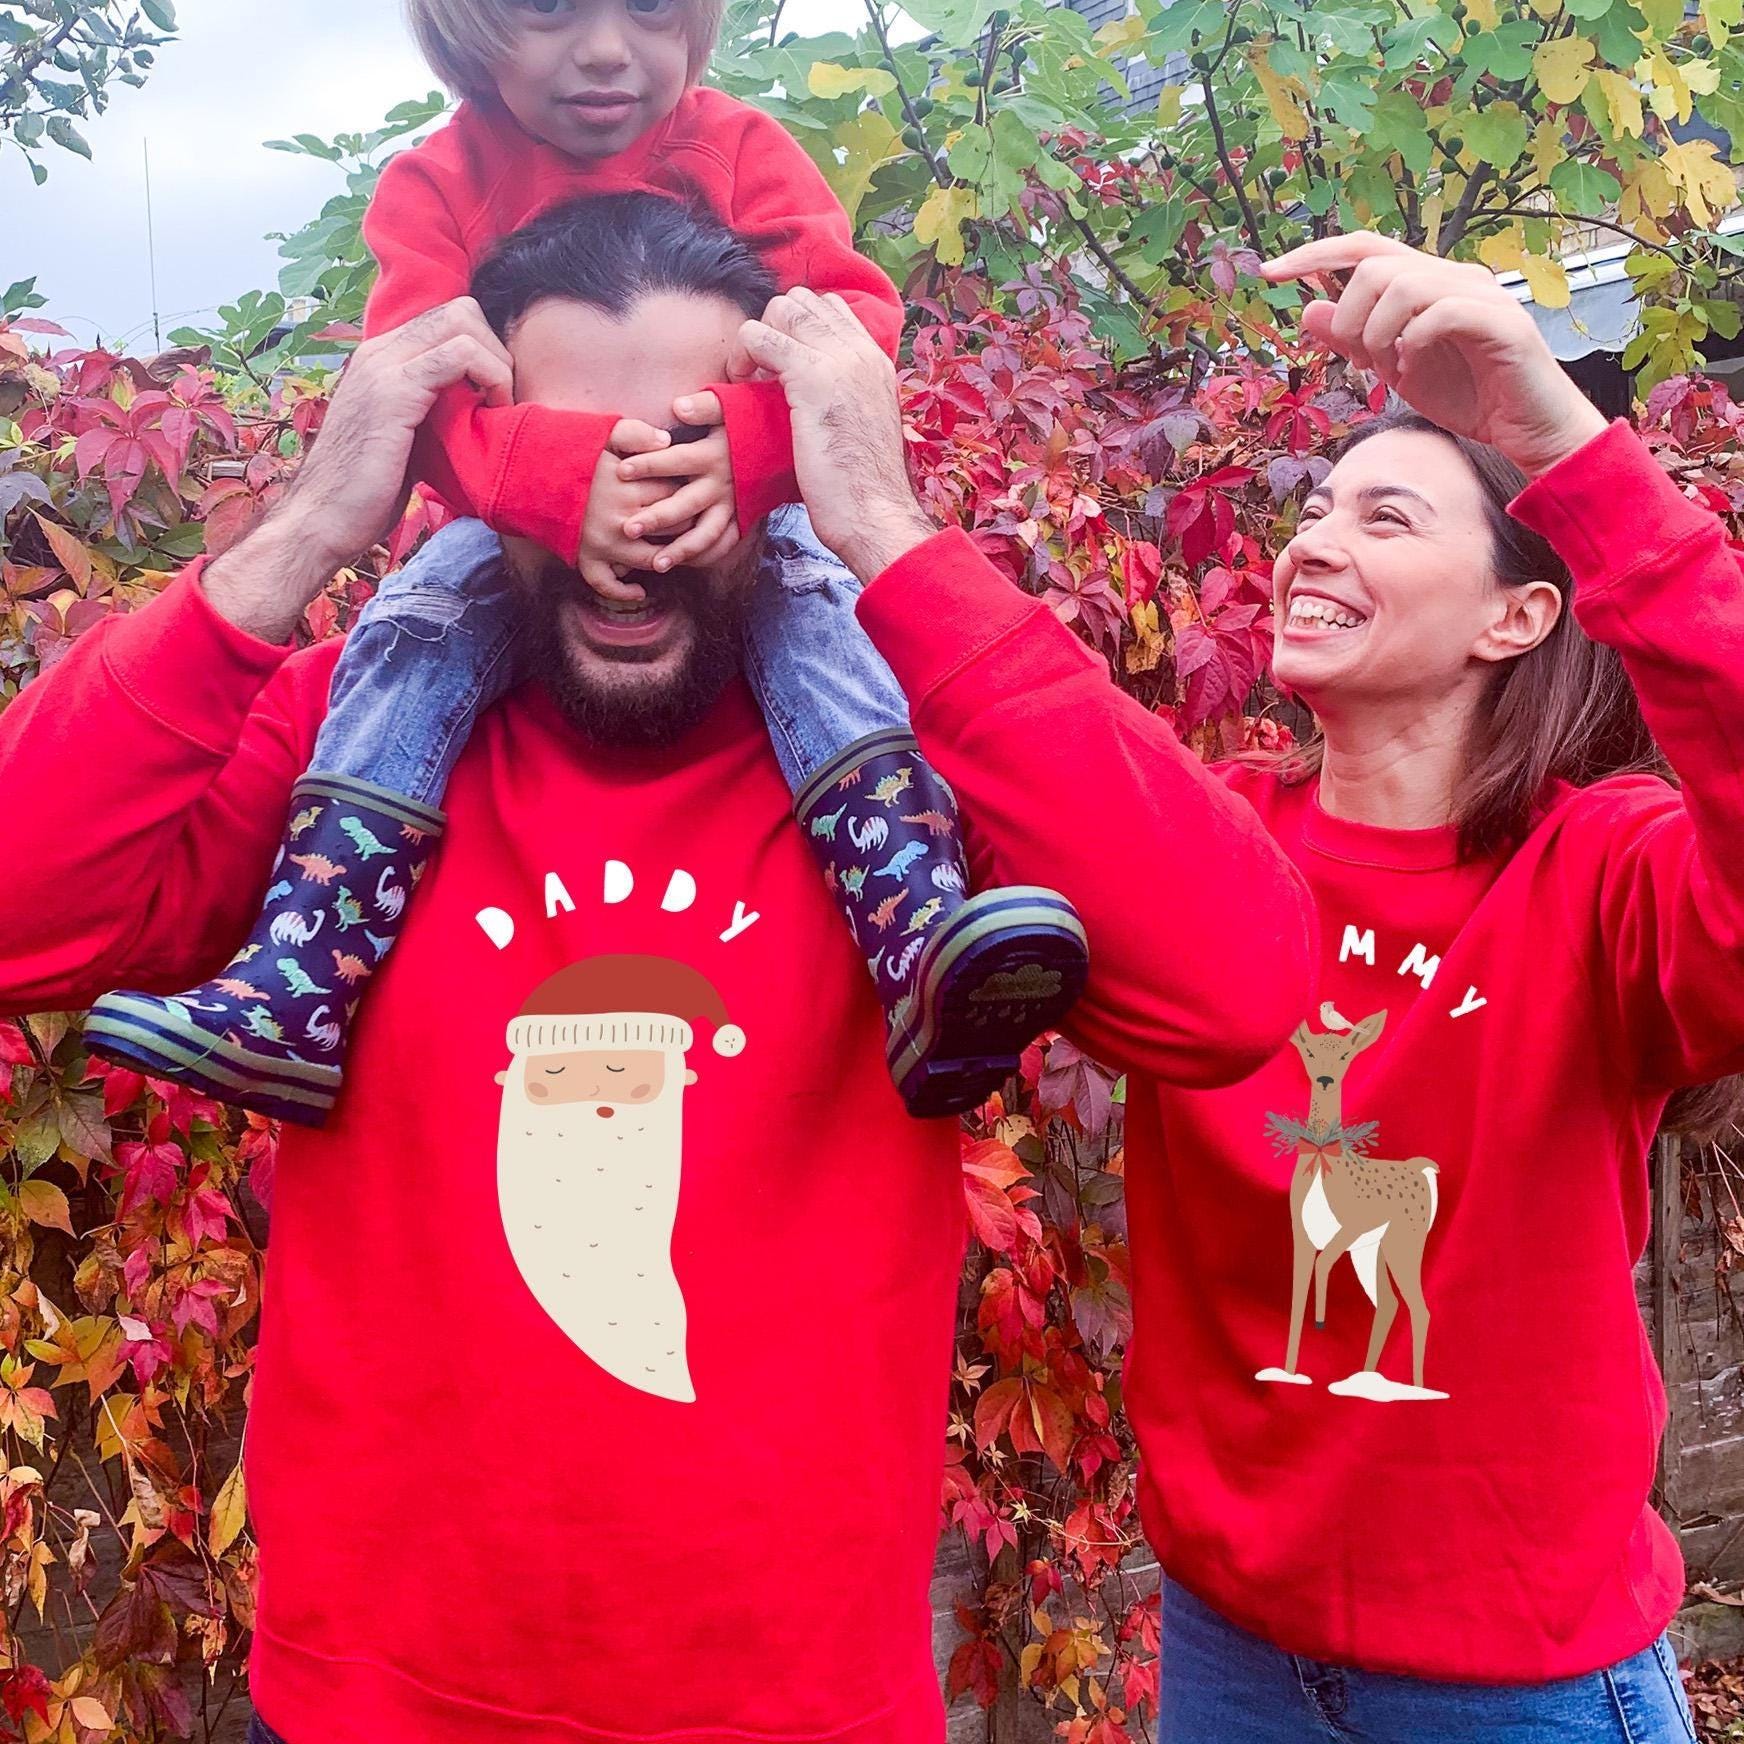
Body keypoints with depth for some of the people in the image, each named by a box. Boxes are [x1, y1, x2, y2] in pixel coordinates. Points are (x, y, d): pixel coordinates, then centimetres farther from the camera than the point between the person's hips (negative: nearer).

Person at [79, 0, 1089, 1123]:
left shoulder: (744, 151, -7)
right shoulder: (436, 187, -6)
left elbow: (850, 324, -19)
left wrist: (747, 445, -42)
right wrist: (563, 479, -42)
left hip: (745, 508, -1)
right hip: (519, 525, 1)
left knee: (820, 607, -30)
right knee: (411, 632, -23)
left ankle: (922, 946, -48)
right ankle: (293, 998, -28)